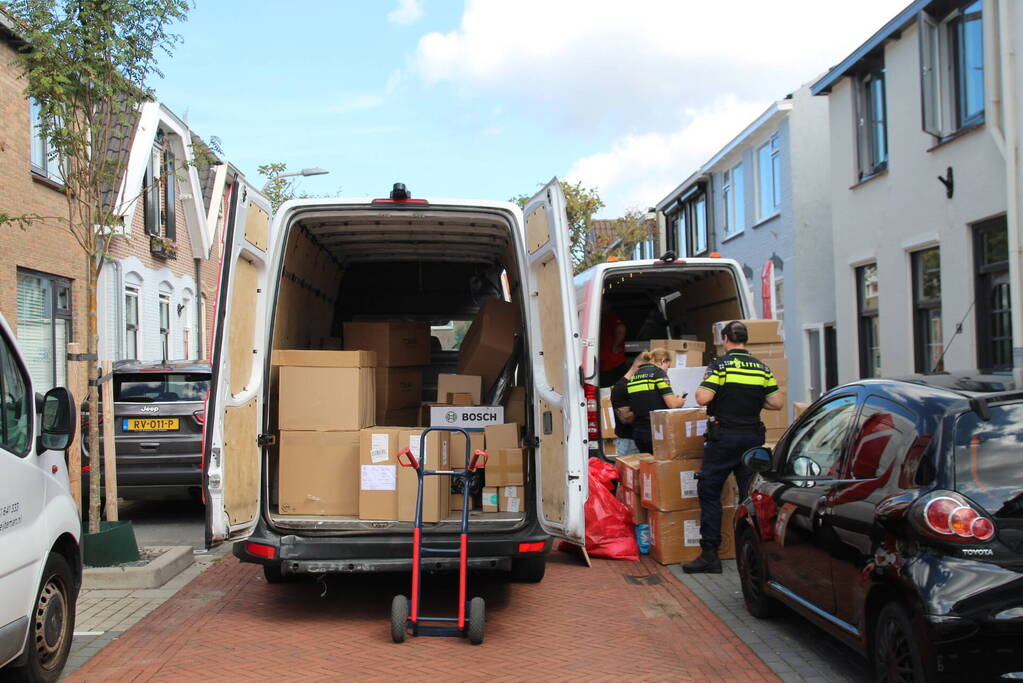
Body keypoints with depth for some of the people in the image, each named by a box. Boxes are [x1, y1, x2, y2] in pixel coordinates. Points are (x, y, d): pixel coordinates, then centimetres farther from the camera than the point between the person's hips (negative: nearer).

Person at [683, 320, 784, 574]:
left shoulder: (720, 365, -7)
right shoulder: (761, 368, 8)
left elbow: (703, 398, -16)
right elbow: (777, 403, 6)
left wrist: (699, 390, 6)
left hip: (723, 438, -4)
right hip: (753, 437, 5)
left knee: (709, 493, 2)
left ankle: (710, 554, -1)